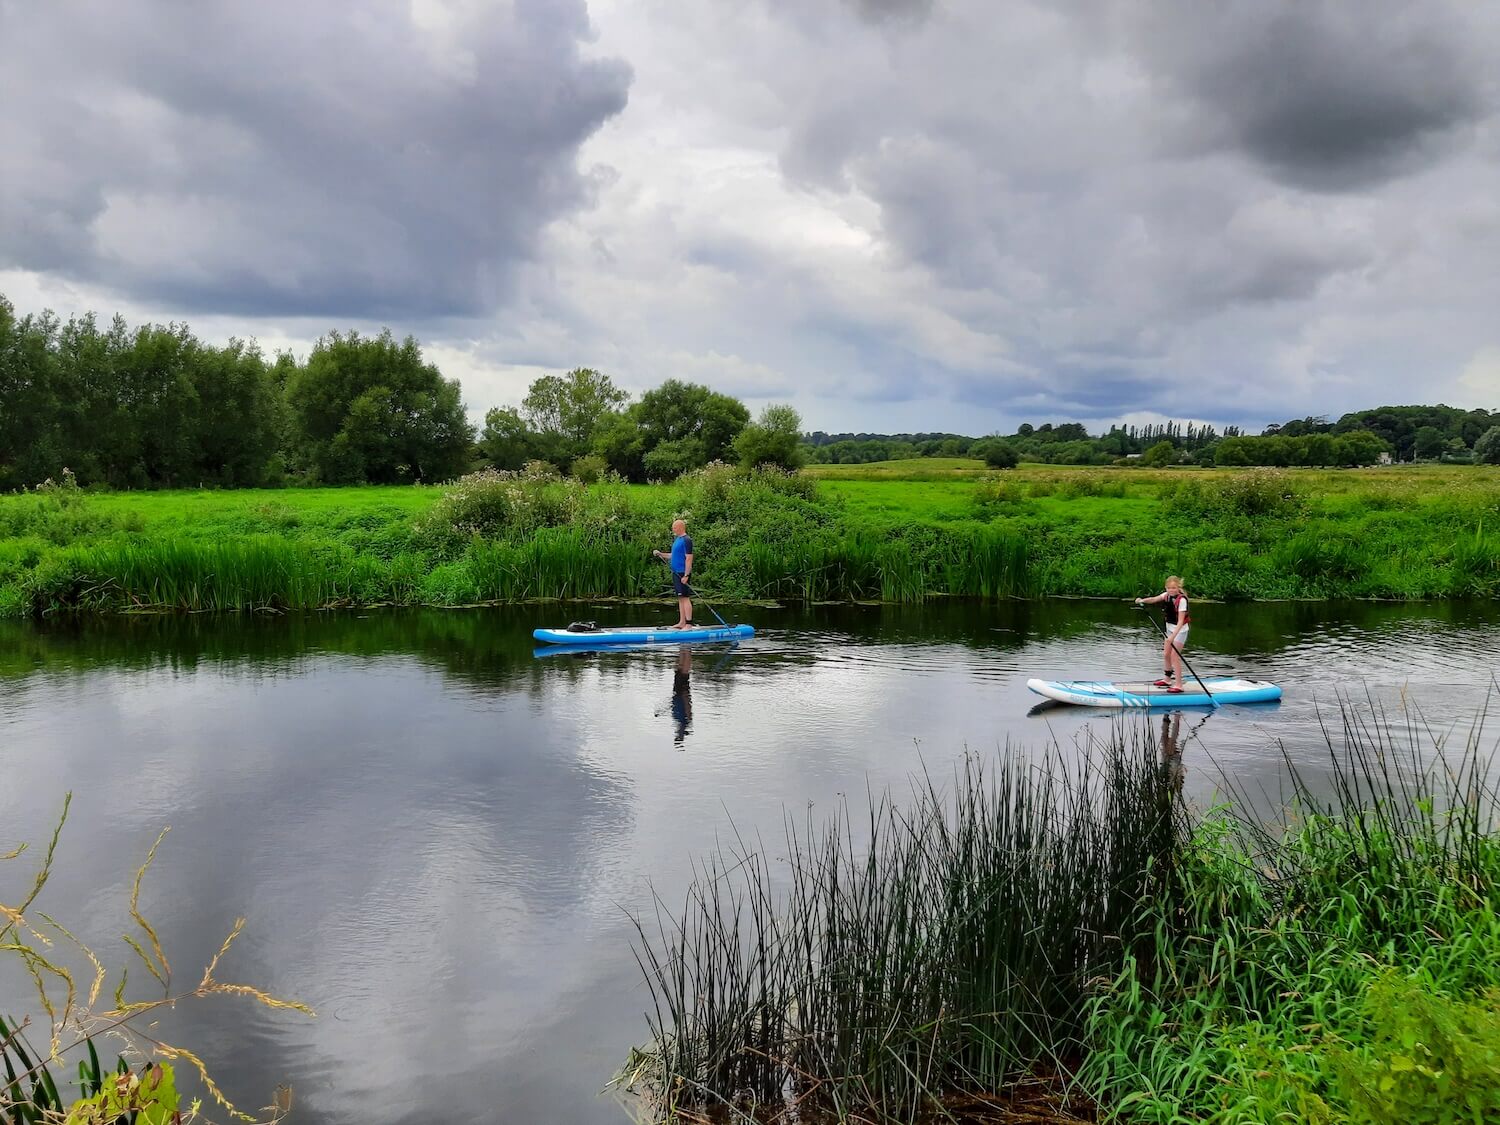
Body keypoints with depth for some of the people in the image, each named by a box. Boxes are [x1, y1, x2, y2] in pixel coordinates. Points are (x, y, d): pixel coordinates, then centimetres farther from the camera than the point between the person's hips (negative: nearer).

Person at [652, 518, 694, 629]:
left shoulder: (686, 540, -13)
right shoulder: (677, 539, 16)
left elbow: (689, 558, -17)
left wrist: (686, 575, -21)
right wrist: (660, 554, 14)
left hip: (682, 573, -9)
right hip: (676, 573, 9)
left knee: (685, 597, -9)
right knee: (680, 598, 11)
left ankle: (689, 623, -9)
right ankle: (681, 623, 15)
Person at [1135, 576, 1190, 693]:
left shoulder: (1182, 599, -24)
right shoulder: (1167, 595, -2)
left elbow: (1180, 621, -27)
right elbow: (1154, 599, -11)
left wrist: (1173, 636, -35)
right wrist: (1142, 600, -32)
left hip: (1180, 630, -8)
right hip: (1170, 628, 8)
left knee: (1174, 656, -10)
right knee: (1166, 655, 15)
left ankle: (1178, 685, -6)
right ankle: (1167, 679, 32)